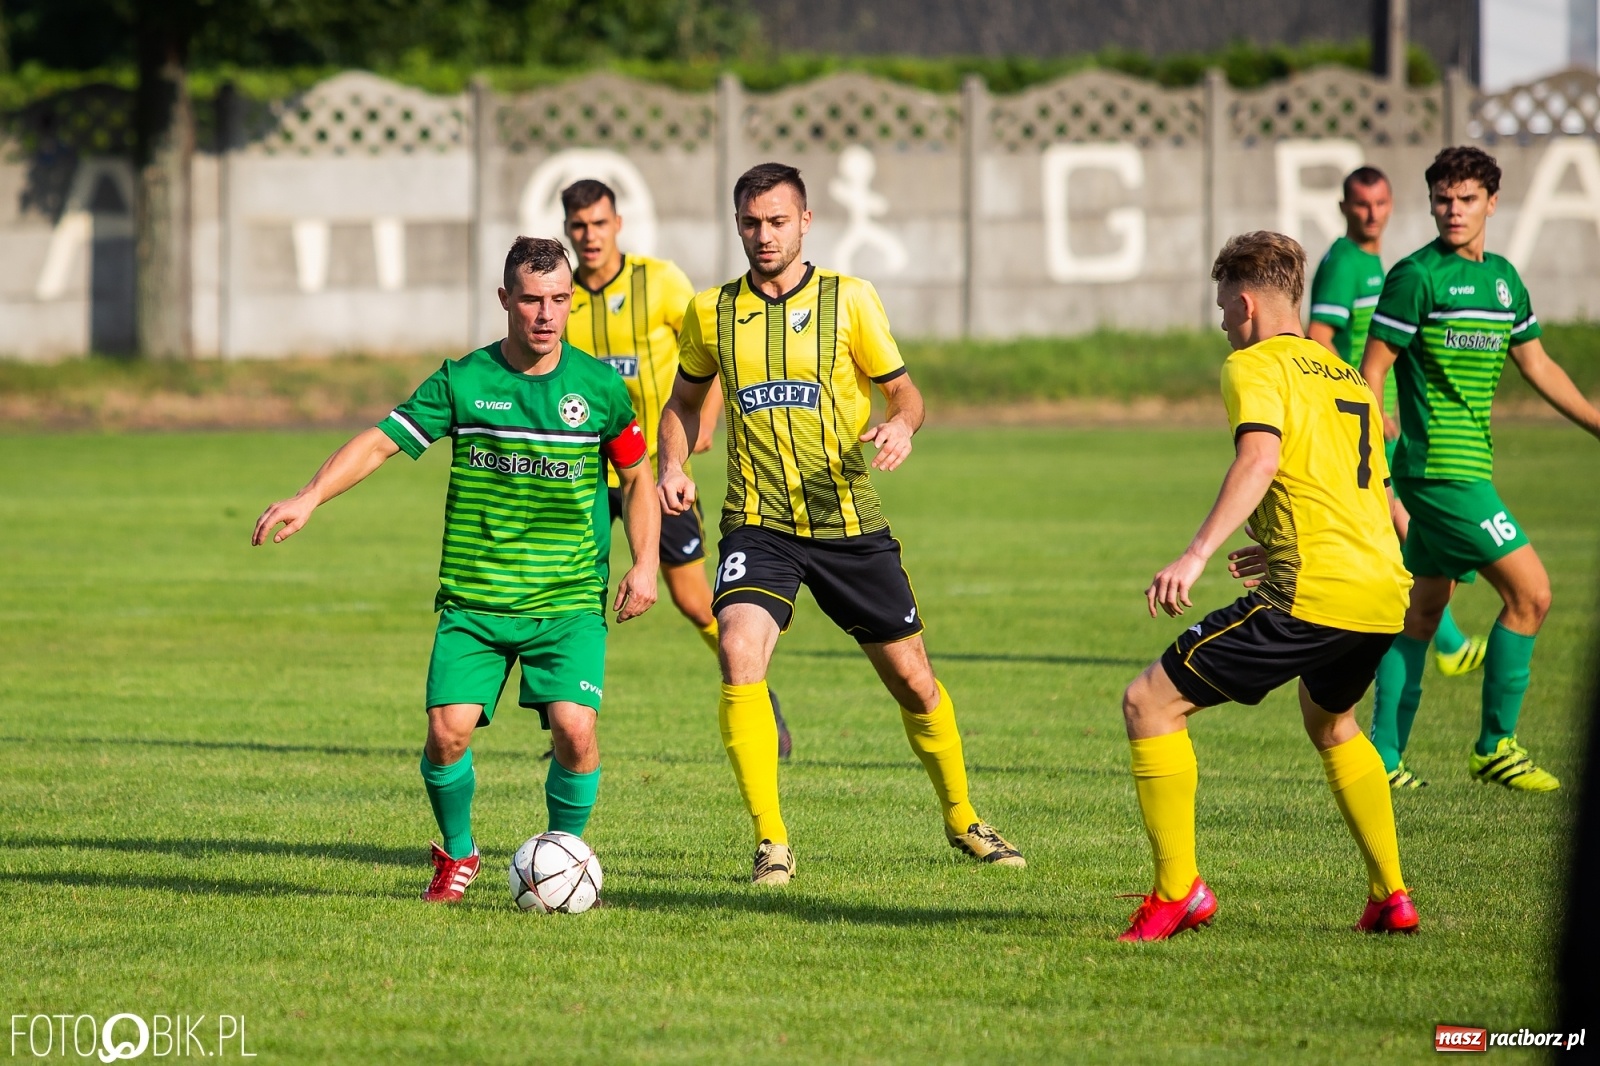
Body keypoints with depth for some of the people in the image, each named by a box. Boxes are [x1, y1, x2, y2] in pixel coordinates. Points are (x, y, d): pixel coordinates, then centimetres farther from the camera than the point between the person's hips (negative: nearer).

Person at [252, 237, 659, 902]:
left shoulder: (598, 387, 1)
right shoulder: (463, 381, -1)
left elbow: (637, 478, 13)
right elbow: (380, 442, -4)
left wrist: (645, 563, 1)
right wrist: (309, 498, -18)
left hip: (569, 602, 0)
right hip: (472, 599, 0)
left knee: (574, 729, -19)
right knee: (449, 730, -15)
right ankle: (456, 856, 14)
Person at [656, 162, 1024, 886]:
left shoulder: (849, 300, -2)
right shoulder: (712, 312, 4)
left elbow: (903, 392, 4)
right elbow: (685, 400, 19)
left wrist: (901, 426, -19)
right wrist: (673, 466, 0)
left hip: (850, 524, 0)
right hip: (759, 524, 0)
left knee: (911, 679, 8)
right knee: (739, 657, -24)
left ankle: (962, 820, 33)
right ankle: (771, 845, -16)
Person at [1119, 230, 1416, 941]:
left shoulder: (1255, 366, 1)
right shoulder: (1346, 378, 25)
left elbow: (1261, 457, -20)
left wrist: (1196, 554, -28)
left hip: (1311, 592, -8)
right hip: (1386, 591, 8)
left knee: (1150, 703, -2)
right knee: (1330, 723, 36)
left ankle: (1179, 890, -7)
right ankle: (1391, 896, 31)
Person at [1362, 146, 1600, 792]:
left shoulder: (1502, 278, 13)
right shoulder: (1417, 277, -11)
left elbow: (1537, 365, 23)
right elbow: (1372, 370, -10)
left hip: (1470, 465, 8)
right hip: (1441, 468, -8)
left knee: (1423, 611, 10)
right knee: (1530, 592, -10)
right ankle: (1496, 747, -3)